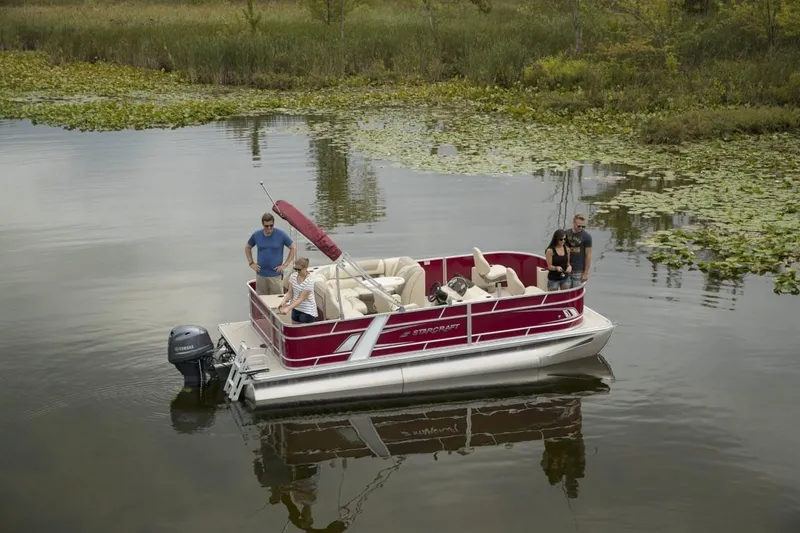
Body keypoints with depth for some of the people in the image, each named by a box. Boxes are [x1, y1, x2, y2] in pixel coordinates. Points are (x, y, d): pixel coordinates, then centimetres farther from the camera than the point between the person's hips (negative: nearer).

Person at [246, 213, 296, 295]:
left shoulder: (281, 234, -7)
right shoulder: (256, 235, 0)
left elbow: (293, 248, 0)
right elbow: (247, 247, 17)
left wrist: (285, 264, -5)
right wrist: (251, 263, 7)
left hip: (276, 275, -2)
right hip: (260, 275, 2)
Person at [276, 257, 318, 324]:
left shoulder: (309, 281, -23)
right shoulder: (293, 276, -4)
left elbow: (301, 299, -24)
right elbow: (290, 293, 0)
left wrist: (288, 308, -31)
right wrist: (283, 301, -20)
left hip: (307, 312, -7)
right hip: (296, 309, 7)